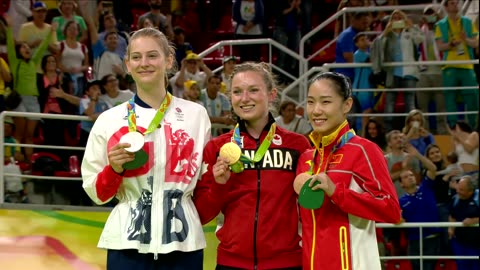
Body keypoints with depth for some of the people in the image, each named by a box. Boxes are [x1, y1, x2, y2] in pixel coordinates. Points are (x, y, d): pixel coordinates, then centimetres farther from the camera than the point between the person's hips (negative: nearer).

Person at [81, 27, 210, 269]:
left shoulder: (196, 114, 7)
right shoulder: (109, 120, 3)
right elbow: (97, 193, 6)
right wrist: (114, 169, -12)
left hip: (183, 243, 1)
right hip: (128, 243, -1)